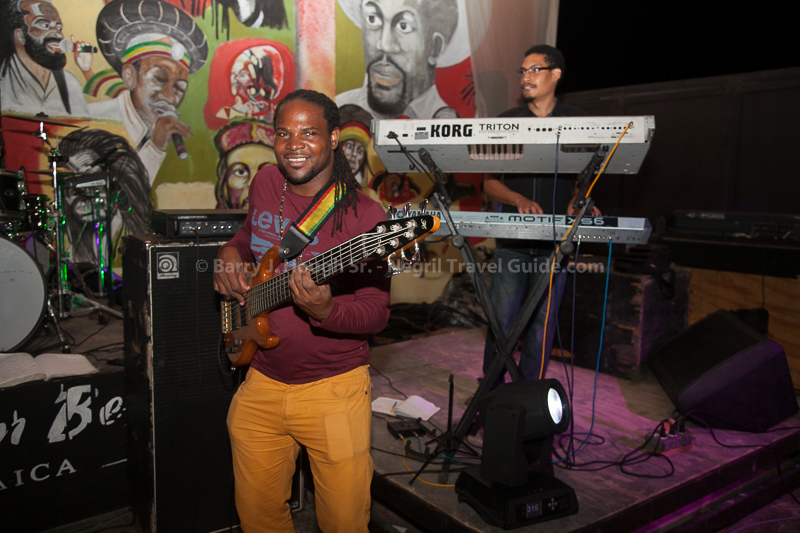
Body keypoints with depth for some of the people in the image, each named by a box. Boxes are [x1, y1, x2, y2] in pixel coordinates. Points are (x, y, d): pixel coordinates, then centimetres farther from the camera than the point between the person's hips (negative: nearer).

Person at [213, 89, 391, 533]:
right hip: (262, 382, 5)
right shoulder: (264, 184, 3)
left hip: (333, 388, -5)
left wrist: (325, 311, -34)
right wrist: (230, 252, 4)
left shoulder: (362, 216, -15)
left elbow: (377, 313, -15)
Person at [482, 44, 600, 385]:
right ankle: (490, 393, 15)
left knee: (542, 323, 4)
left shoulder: (577, 121, 9)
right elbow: (490, 182, 5)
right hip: (511, 238, 0)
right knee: (501, 321, -1)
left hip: (555, 240, 0)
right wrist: (520, 200, -14)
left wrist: (576, 202, -12)